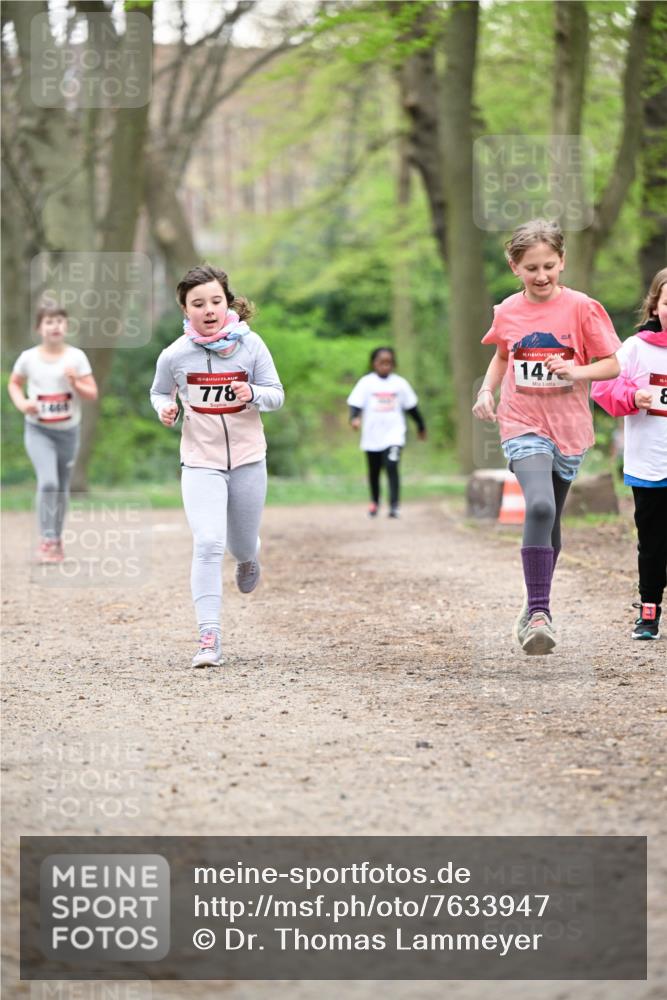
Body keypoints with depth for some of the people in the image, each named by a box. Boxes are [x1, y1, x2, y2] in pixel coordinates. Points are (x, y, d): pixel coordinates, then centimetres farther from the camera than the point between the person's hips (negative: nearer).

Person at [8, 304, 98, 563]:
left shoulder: (76, 357, -5)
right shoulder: (28, 358, -5)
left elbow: (93, 394, -2)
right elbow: (14, 383, 12)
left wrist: (75, 383, -21)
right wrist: (21, 403, -7)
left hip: (68, 430, 2)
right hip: (38, 431, -2)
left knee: (62, 488, 12)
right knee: (48, 482, -21)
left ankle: (57, 540, 30)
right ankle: (46, 541, -14)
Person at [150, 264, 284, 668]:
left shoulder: (250, 344, -9)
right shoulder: (175, 355, -9)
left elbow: (276, 395, -3)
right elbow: (160, 392, 10)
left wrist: (253, 394, -24)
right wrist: (165, 408, -13)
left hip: (248, 458, 2)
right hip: (200, 462, -1)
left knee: (241, 544, 17)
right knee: (208, 543, -17)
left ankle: (248, 559, 57)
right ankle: (210, 638, -16)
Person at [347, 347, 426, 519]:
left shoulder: (400, 383, 3)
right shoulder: (366, 383, -2)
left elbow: (411, 407, 14)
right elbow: (355, 403, -10)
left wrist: (421, 426, 22)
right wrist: (355, 418, -31)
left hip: (394, 434, -1)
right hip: (372, 435, 1)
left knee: (392, 466, -18)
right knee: (374, 471, 14)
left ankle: (394, 505, -17)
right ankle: (374, 502, 34)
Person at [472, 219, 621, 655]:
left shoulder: (581, 308, -7)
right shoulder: (507, 312, 1)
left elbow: (612, 364, -5)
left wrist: (578, 372, -23)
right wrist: (487, 390, 4)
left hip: (569, 428, 1)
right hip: (524, 427, -1)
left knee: (549, 519, 15)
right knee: (540, 506, -25)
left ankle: (536, 608, 35)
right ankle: (539, 612, -23)